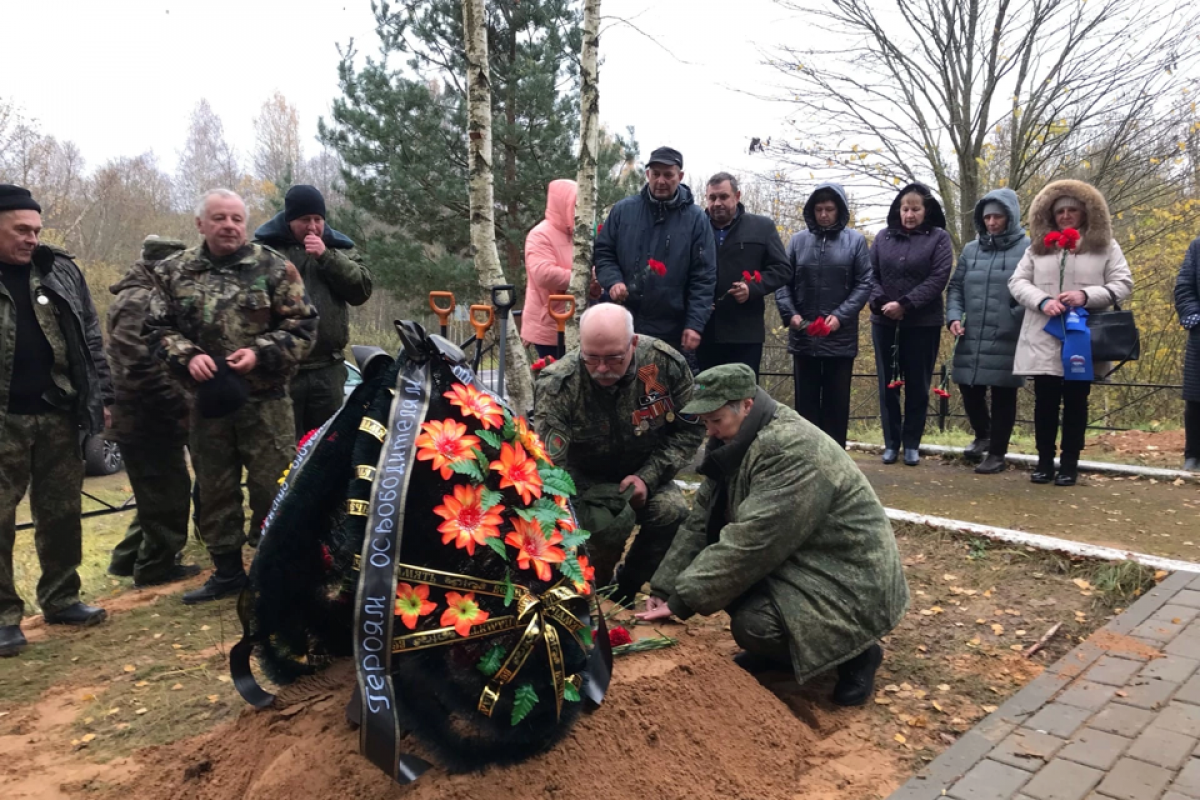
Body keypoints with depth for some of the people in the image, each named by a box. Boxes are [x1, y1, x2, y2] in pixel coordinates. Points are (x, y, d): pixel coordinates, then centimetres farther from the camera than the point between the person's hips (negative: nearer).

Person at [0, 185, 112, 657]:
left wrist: (101, 398, 6)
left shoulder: (60, 271, 8)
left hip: (58, 414, 3)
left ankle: (61, 598, 25)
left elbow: (91, 339, 11)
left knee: (61, 512, 11)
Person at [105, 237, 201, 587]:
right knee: (168, 492, -1)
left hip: (145, 416, 10)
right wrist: (180, 405, -21)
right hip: (147, 418, -10)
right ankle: (155, 565, 10)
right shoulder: (139, 301, -16)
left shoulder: (146, 298, 18)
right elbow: (142, 366, -26)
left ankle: (129, 557, 28)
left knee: (156, 492, 19)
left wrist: (177, 403, 13)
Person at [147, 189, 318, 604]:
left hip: (265, 400, -3)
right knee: (214, 489, 13)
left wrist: (260, 354, -17)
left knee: (273, 488, -1)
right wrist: (187, 356, -11)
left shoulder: (273, 268, -2)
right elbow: (158, 327, 8)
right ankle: (227, 570, 27)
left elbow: (302, 327, -4)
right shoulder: (175, 272, 7)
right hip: (208, 398, 4)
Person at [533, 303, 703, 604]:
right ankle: (591, 591, 2)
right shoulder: (557, 385, -28)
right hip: (585, 479, -3)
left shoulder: (666, 364, -20)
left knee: (672, 512, -26)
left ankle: (625, 591, 1)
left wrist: (649, 475, -19)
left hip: (642, 473, 3)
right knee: (611, 522, -33)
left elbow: (689, 430, -6)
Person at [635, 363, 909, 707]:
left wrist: (681, 601, -25)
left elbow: (751, 543, -31)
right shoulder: (736, 444, 1)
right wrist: (663, 589, -6)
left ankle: (856, 654, 0)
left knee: (753, 625, -27)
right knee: (715, 560, -5)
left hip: (851, 579, -9)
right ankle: (776, 651, 14)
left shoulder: (793, 450, -27)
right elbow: (701, 521, 1)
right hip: (795, 559, 9)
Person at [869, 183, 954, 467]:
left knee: (917, 385, 5)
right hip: (884, 322, 2)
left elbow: (938, 278, -10)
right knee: (887, 384, 7)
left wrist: (905, 304, -18)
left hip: (923, 324, -2)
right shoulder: (883, 237, 8)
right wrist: (880, 302, -15)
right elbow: (870, 274, 3)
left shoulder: (939, 238, 0)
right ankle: (891, 442, 17)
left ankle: (912, 443, 15)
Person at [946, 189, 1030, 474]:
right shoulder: (971, 249, 11)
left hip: (1008, 341, -4)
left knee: (1003, 396, 5)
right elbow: (955, 288, 14)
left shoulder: (1028, 248, -3)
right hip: (971, 339, 4)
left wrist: (1021, 315, -17)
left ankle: (997, 453, 19)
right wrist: (954, 316, -1)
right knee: (970, 390, 10)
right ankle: (982, 435, 37)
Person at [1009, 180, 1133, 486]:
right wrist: (1042, 301, -13)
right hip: (1043, 339, 1)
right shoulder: (1037, 247, 11)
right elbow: (1017, 282, 5)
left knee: (1075, 402, 5)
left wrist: (1087, 296, -16)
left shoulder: (1106, 247, 7)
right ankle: (1044, 461, 15)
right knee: (1045, 401, 4)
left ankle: (1069, 464, 14)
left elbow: (1123, 285, 1)